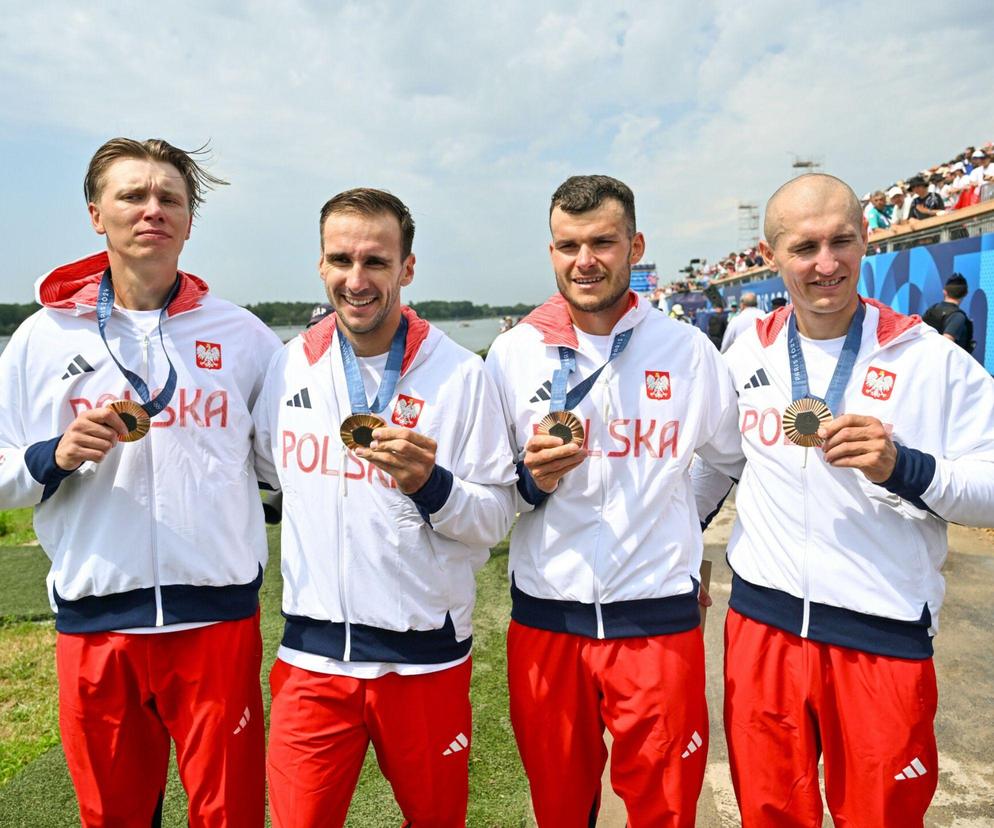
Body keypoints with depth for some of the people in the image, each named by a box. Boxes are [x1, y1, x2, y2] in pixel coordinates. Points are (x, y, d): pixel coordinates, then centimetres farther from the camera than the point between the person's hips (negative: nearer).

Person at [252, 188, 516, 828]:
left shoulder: (460, 373, -8)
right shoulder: (290, 366, 2)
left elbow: (497, 519, -8)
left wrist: (430, 484, -24)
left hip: (425, 654, -1)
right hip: (312, 652, 2)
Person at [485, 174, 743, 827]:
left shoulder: (687, 349, -1)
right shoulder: (514, 353, 0)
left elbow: (730, 458, 15)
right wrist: (533, 482, -14)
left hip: (659, 619, 0)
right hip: (545, 618, 1)